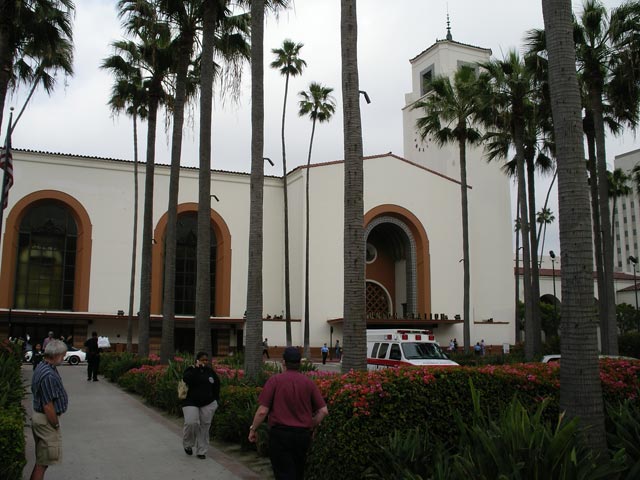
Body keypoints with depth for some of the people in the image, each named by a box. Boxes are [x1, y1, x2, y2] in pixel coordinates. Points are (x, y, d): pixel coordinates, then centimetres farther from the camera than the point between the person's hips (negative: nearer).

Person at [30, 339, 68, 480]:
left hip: (39, 416, 10)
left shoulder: (42, 367, 5)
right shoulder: (49, 375, -27)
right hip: (46, 420, -10)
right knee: (44, 460, 1)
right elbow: (47, 405, -26)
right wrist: (56, 425, -14)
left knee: (41, 458, 20)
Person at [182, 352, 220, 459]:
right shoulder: (191, 370, -4)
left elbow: (216, 385, 16)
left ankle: (201, 451, 13)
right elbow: (186, 380, -24)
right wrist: (196, 369, -26)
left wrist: (216, 399, 11)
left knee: (205, 427, 2)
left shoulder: (210, 371, 6)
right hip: (191, 403, -3)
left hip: (208, 404, 3)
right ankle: (188, 444, 9)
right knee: (191, 423, -19)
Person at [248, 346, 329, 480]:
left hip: (280, 433, -4)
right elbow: (323, 411, -1)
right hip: (303, 434, 4)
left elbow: (262, 411, -10)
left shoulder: (274, 380, -8)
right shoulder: (309, 382, 1)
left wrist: (252, 429, 4)